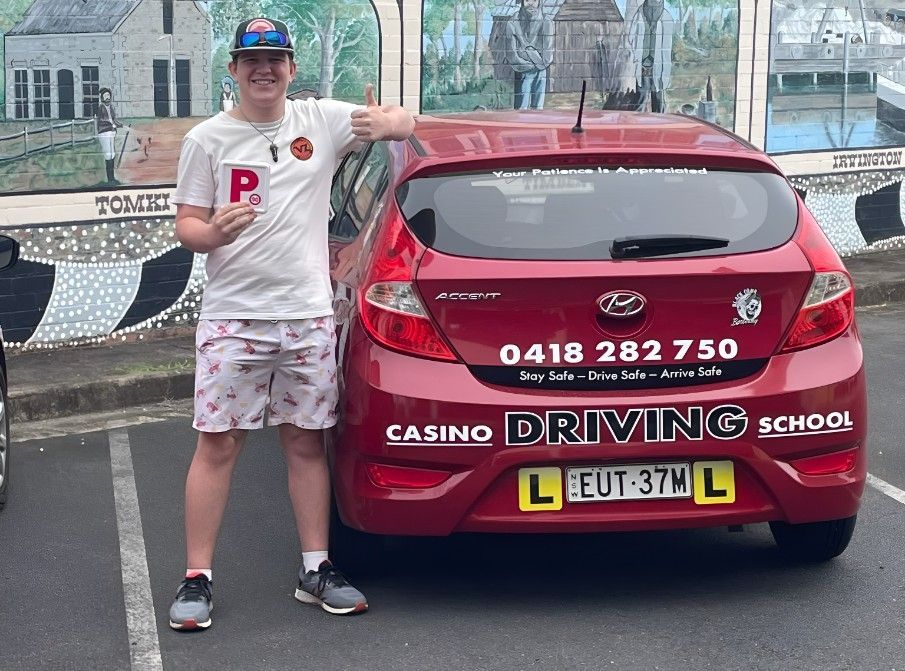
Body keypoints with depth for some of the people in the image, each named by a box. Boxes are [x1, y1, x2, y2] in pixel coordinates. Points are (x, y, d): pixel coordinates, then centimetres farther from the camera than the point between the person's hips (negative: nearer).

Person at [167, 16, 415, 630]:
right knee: (218, 444, -2)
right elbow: (186, 226, 2)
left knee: (307, 443, 9)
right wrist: (213, 233, -22)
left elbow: (405, 123, 9)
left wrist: (383, 123, -16)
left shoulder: (321, 120, 6)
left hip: (310, 316, 2)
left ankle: (317, 570, 18)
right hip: (233, 319, -2)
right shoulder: (208, 139, 3)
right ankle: (197, 579, 5)